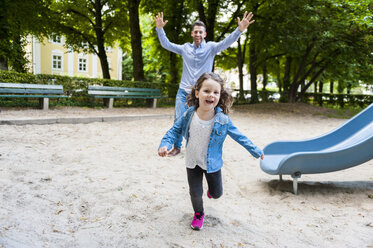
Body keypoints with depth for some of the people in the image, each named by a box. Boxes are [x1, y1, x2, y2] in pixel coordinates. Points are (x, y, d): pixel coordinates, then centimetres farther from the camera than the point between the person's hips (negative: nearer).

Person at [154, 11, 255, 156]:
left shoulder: (211, 48, 0)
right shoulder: (185, 48, 7)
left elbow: (227, 42, -14)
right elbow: (166, 44, 8)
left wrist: (240, 29, -29)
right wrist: (159, 28, -6)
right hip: (183, 91, 2)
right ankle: (177, 147, 17)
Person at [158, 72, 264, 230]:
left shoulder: (222, 120, -19)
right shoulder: (189, 115, -17)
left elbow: (238, 136, -6)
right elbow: (175, 130, -4)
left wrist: (255, 150, 1)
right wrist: (165, 144, -19)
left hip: (212, 164, 0)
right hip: (192, 162, 0)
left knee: (217, 194, 16)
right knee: (195, 193, 11)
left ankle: (211, 190, 55)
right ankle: (198, 214, 43)